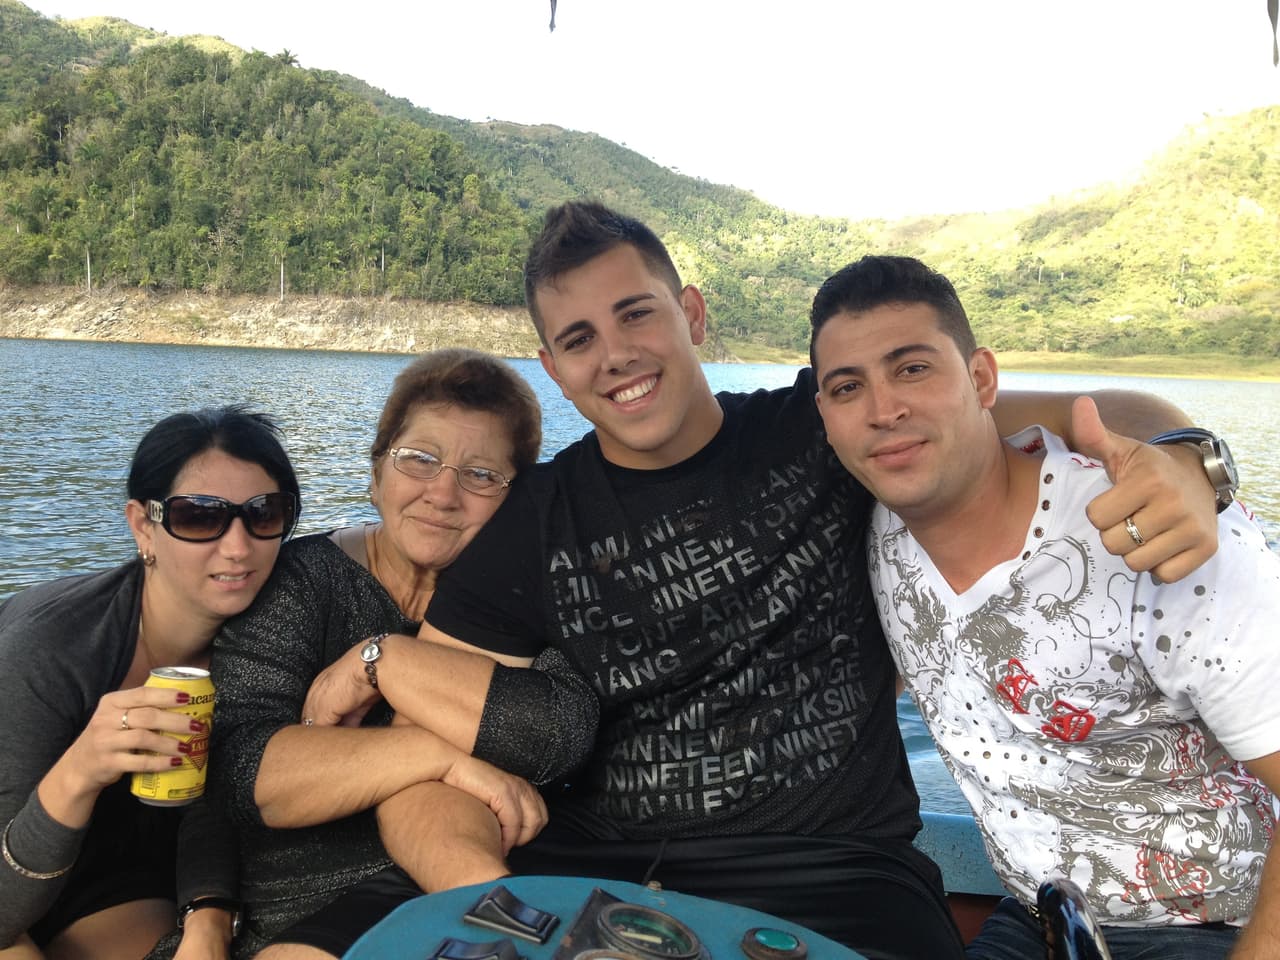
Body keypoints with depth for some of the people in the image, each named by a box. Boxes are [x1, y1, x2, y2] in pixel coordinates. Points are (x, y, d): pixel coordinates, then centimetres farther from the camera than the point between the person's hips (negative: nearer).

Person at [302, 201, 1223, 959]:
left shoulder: (821, 433, 1)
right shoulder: (532, 526, 3)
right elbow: (417, 775, 4)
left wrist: (1177, 461, -20)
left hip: (830, 868, 0)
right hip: (590, 875, 1)